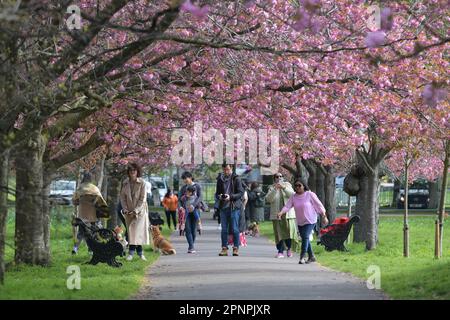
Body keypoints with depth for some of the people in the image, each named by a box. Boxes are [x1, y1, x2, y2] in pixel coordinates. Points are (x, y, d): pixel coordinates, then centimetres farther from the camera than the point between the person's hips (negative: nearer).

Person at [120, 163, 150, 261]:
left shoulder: (142, 183, -9)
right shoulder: (125, 183, 2)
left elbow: (143, 199, -10)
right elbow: (122, 197, 6)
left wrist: (135, 211, -15)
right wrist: (125, 209, -6)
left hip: (140, 211, -4)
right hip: (129, 212, 4)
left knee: (137, 230, -10)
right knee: (131, 231, 2)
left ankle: (131, 252, -9)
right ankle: (140, 252, 6)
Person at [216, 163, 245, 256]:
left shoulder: (236, 179, -1)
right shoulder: (220, 180, 11)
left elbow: (241, 193, -6)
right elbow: (217, 194, 17)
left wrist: (230, 196, -19)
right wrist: (219, 196, -7)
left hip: (234, 207, -4)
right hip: (223, 207, 4)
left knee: (235, 229, -3)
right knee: (224, 229, 3)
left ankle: (236, 248, 3)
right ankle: (224, 248, 8)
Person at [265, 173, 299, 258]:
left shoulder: (287, 185, 8)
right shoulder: (271, 188, 6)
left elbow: (293, 195, -7)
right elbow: (268, 199, -9)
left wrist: (284, 188, -20)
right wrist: (275, 190, -21)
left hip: (288, 213, 0)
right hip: (276, 214, 0)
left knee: (289, 231, -5)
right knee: (279, 233, -4)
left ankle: (289, 248, 19)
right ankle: (280, 252, 1)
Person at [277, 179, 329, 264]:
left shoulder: (310, 195, -10)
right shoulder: (293, 197, 2)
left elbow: (319, 205, -7)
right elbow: (287, 206, -7)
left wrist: (324, 217, -7)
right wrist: (281, 213, -26)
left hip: (310, 221, -6)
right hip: (300, 222, 6)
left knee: (305, 237, -18)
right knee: (305, 239, 12)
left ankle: (302, 257, -17)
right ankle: (311, 256, 27)